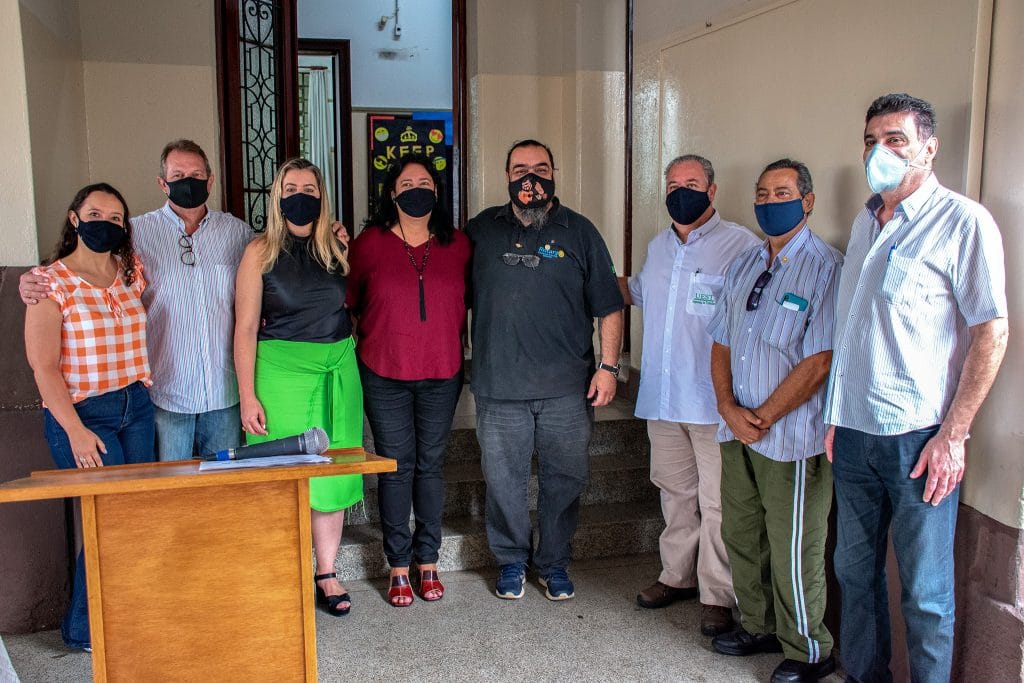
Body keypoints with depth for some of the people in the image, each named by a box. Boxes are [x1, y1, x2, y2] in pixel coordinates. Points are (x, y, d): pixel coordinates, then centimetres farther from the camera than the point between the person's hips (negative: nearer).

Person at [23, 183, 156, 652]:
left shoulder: (132, 273, 8)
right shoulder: (51, 283, -7)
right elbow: (43, 367, -10)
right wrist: (76, 432, -15)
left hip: (136, 409, 5)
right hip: (81, 415, -5)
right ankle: (84, 630, 14)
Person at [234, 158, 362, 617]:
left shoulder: (337, 248, 8)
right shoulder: (261, 251, -2)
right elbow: (246, 327, -5)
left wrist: (347, 368, 7)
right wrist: (248, 396, -11)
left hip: (339, 370, 4)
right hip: (282, 369, -3)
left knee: (334, 473, 7)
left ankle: (326, 574, 21)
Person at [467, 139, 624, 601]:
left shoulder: (579, 232, 5)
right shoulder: (482, 230, 8)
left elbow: (608, 306, 5)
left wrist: (608, 366, -3)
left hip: (567, 388, 0)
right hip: (499, 387, 1)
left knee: (564, 480, 8)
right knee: (503, 480, 7)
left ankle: (554, 563, 27)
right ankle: (511, 561, 27)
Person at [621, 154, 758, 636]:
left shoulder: (741, 245, -8)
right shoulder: (658, 247, 15)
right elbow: (637, 293, 34)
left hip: (714, 401, -7)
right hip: (662, 396, 7)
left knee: (717, 501, 1)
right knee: (675, 489, 17)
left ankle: (718, 594, 14)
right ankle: (679, 576, 32)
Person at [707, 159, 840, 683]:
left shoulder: (825, 268, -11)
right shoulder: (742, 267, 12)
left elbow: (818, 362, -16)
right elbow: (721, 343, 11)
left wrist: (762, 418, -13)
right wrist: (728, 406, -5)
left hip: (790, 436, -7)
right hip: (738, 430, 7)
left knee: (792, 551, 3)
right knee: (741, 535, 17)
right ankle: (758, 627, 36)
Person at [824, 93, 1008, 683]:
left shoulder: (963, 221, -7)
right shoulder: (865, 222, 14)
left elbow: (992, 332, -10)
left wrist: (952, 435, -14)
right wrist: (837, 416, 14)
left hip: (919, 436, -6)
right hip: (854, 431, 7)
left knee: (925, 590, 4)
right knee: (856, 571, 16)